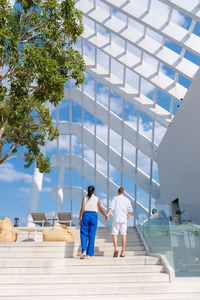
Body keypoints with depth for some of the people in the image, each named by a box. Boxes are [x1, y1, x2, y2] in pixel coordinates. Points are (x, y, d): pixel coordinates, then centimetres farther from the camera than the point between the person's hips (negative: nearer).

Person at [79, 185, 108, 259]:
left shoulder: (84, 198, 1)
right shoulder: (97, 199, 2)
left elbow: (82, 209, -5)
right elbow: (101, 209, 6)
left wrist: (79, 218, 0)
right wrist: (105, 216, 22)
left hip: (85, 216, 0)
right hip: (94, 216, 0)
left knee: (84, 234, 9)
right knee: (92, 235, 6)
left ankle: (84, 251, -8)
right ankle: (89, 254, 7)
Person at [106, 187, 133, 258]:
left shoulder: (115, 198, 4)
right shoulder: (127, 200, 11)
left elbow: (111, 207, -11)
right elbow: (130, 211, 6)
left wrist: (108, 214, -21)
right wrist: (126, 218, 13)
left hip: (116, 219, -2)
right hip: (124, 219, 2)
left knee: (114, 234, 2)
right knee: (123, 235, 9)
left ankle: (115, 249, -18)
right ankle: (123, 252, 9)